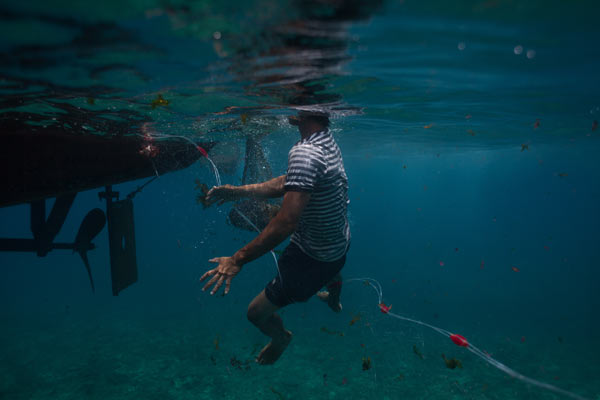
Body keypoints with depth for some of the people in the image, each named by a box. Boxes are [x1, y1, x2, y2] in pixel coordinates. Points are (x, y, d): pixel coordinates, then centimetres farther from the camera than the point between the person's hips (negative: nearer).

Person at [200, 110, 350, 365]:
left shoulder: (305, 153, -33)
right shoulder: (327, 142, -2)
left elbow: (286, 223, -37)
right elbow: (286, 184, 5)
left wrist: (238, 259, -31)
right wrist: (239, 191, 3)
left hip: (314, 260, -9)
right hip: (340, 243, 9)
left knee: (257, 312, 6)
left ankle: (281, 338, 38)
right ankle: (334, 300, 76)